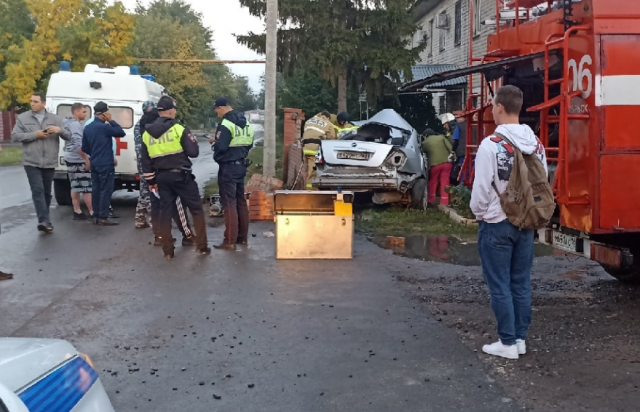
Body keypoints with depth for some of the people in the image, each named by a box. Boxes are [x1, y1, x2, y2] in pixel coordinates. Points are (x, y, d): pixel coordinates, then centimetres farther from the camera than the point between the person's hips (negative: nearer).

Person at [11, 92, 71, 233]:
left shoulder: (55, 119, 8)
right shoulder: (22, 118, 4)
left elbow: (68, 137, 7)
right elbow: (14, 136, -3)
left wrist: (59, 130, -16)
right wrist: (34, 135, -14)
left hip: (49, 163, 2)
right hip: (31, 162, -2)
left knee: (47, 192, 11)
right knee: (38, 191, -13)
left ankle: (44, 221, 25)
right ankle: (45, 221, -19)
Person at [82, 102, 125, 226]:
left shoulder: (88, 128, 10)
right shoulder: (104, 127, -16)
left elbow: (85, 148, 14)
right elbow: (121, 133, -11)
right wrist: (111, 120, -7)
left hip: (94, 164, 8)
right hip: (106, 164, -8)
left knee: (96, 189, 11)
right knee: (106, 190, -4)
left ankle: (96, 216, 14)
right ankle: (103, 218, -5)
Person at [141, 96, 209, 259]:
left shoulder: (147, 134, 7)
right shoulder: (179, 129, -11)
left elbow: (145, 161, 10)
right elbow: (193, 152, -11)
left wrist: (151, 181, 18)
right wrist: (193, 140, 9)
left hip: (162, 177, 5)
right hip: (181, 175, -5)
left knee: (165, 211, 10)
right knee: (196, 209, 6)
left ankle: (168, 251, 10)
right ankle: (202, 246, 7)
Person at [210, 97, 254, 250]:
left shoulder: (226, 124, -17)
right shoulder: (246, 123, 11)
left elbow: (220, 147, -23)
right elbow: (249, 144, 18)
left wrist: (214, 142, -4)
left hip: (228, 167, -9)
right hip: (241, 166, 9)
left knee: (229, 204, -5)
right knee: (241, 201, 15)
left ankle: (230, 241, -3)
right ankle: (243, 237, 21)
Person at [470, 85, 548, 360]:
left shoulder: (491, 145, -17)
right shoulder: (537, 145, 3)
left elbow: (482, 188, -16)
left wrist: (479, 213, 2)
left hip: (497, 224, -6)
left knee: (500, 285, 2)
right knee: (521, 283, 13)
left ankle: (508, 343, 7)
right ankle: (520, 338, 20)